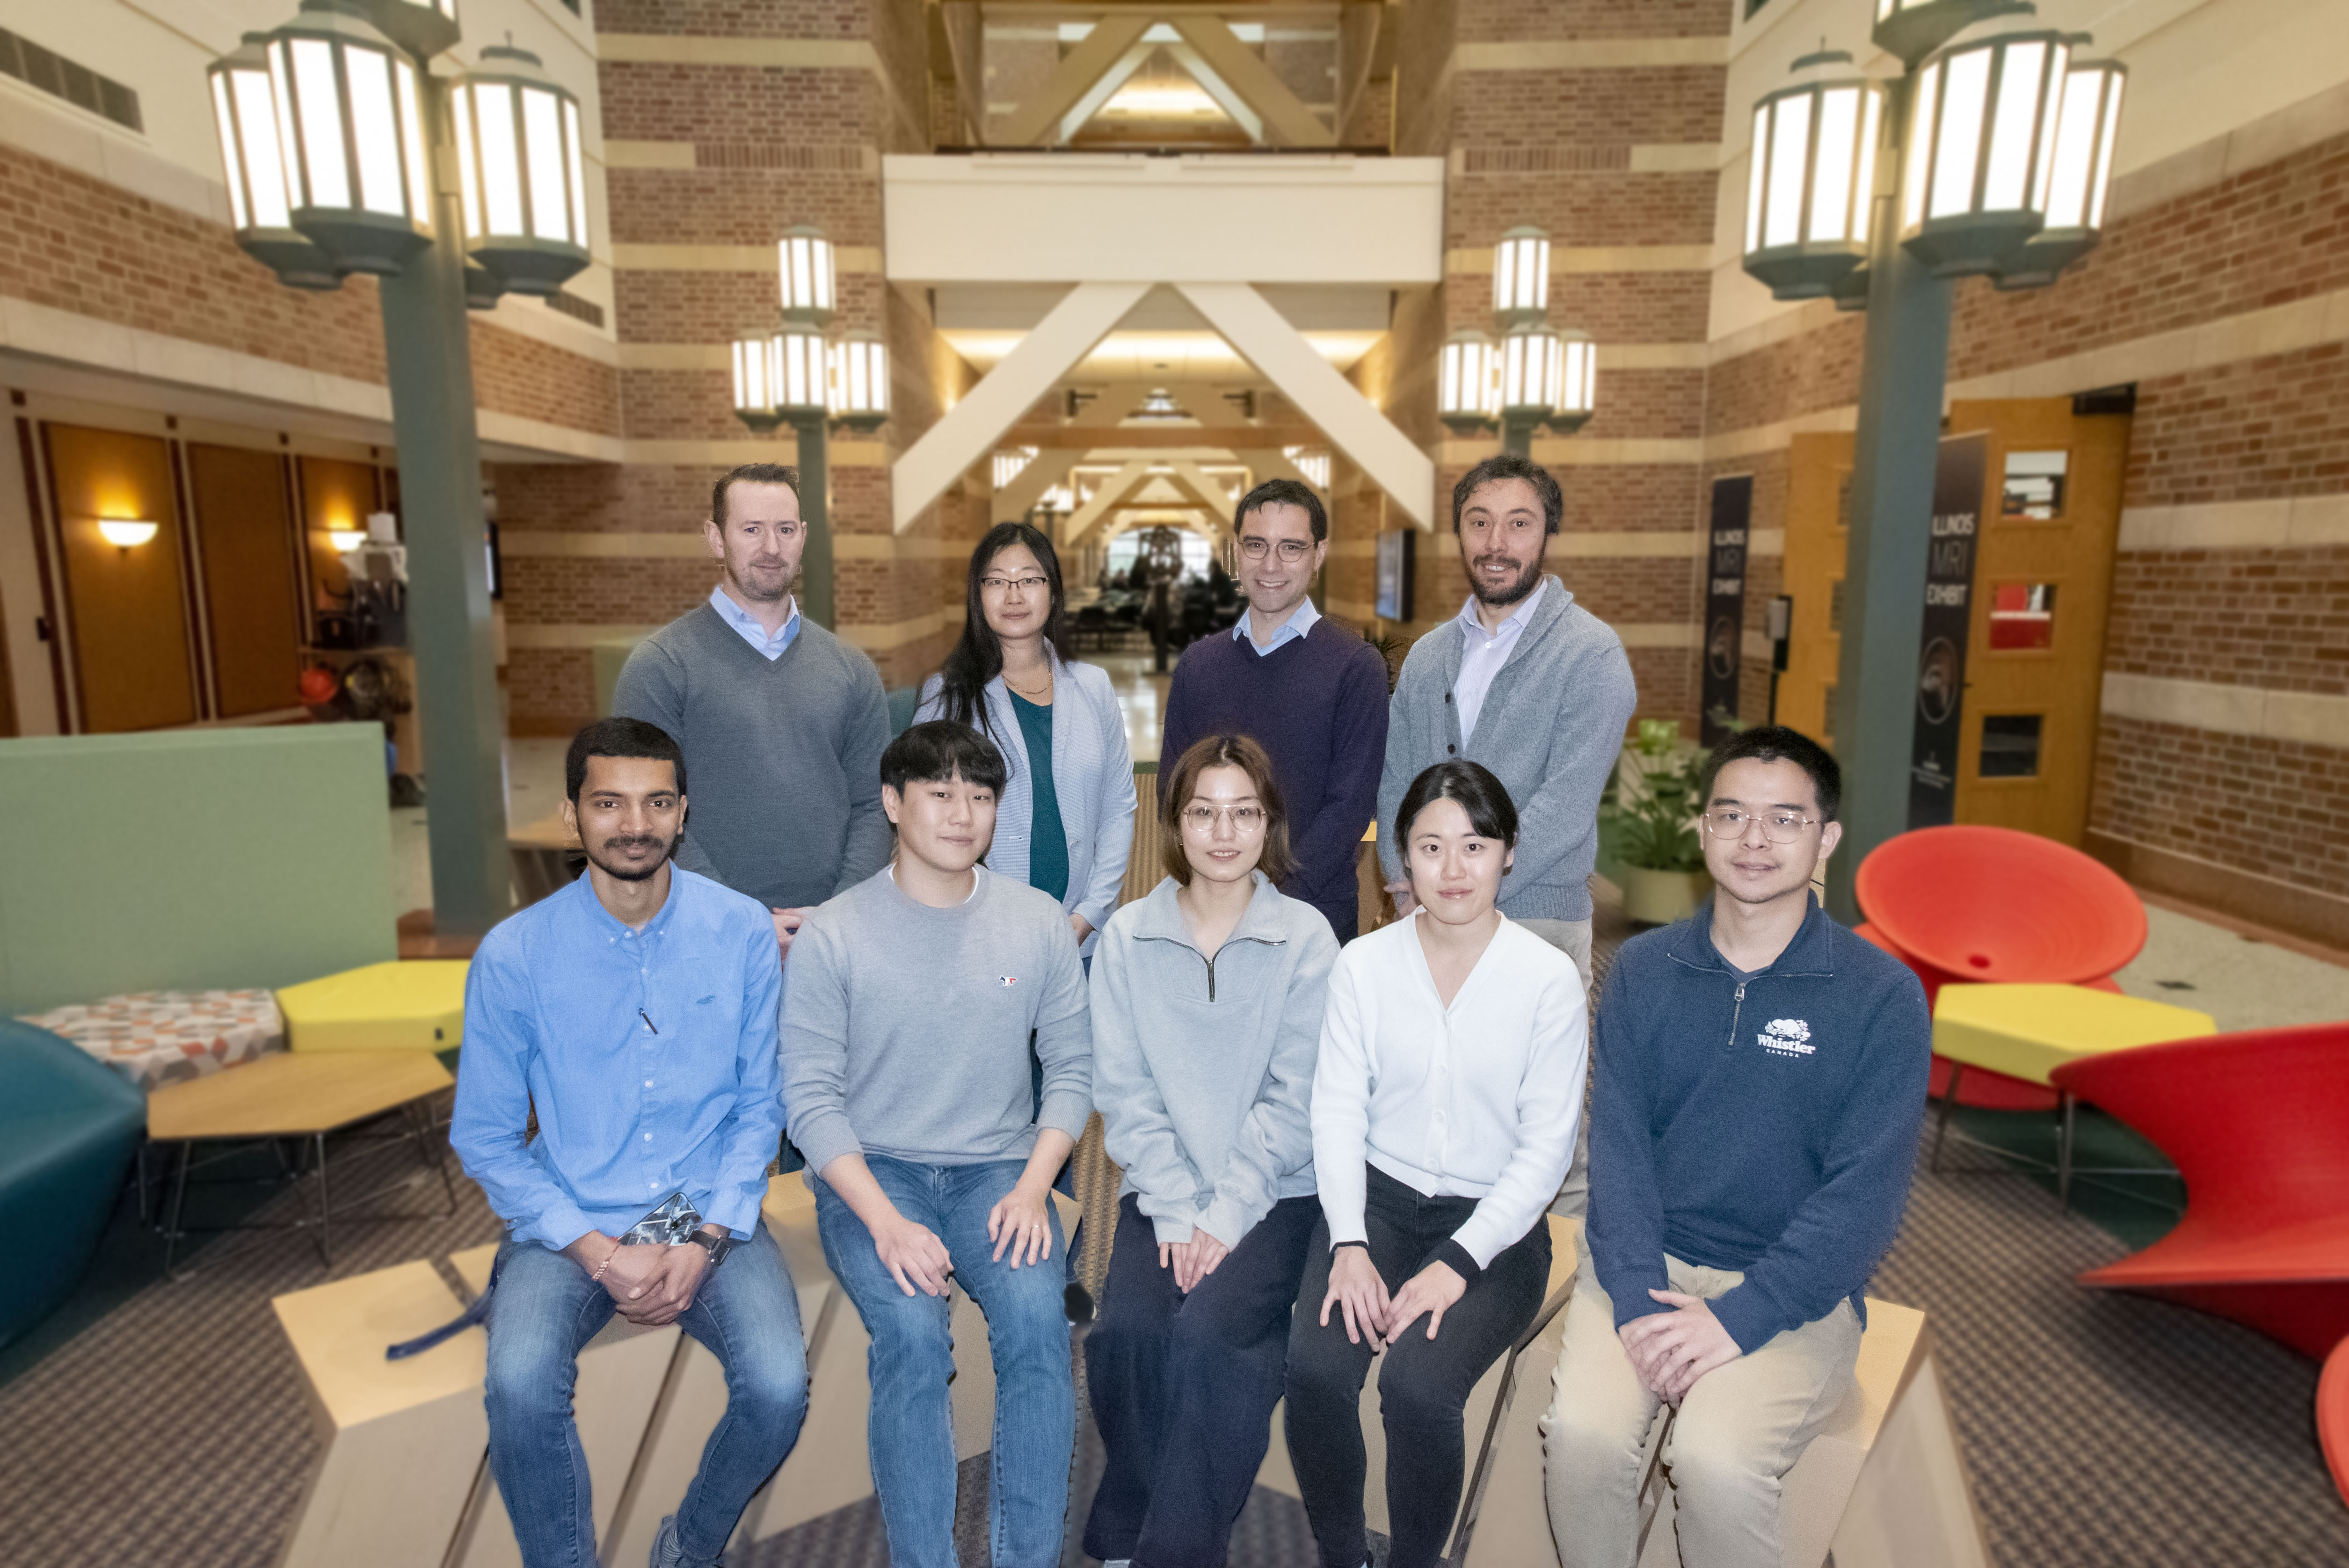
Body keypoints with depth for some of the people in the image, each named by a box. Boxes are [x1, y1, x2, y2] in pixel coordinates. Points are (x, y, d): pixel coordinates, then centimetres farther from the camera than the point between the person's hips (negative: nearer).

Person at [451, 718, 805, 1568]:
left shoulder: (743, 932, -6)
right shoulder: (514, 954, -7)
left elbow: (760, 1104, 0)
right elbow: (485, 1137, -1)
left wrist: (705, 1241, -11)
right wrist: (600, 1253, -11)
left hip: (710, 1217, 0)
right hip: (569, 1222, 0)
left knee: (779, 1386, -20)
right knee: (520, 1386, -27)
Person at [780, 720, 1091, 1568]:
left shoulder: (1038, 922, 2)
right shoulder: (832, 934, -4)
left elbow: (1073, 1067, 4)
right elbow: (812, 1096, -6)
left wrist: (1033, 1186, -11)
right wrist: (884, 1220, -18)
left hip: (998, 1168, 2)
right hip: (871, 1171, -1)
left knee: (1037, 1313, -24)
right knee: (910, 1328, -26)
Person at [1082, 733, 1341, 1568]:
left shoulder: (1305, 937, -3)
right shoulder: (1127, 936, 2)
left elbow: (1293, 1100, -6)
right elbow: (1125, 1092, -1)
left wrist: (1226, 1213, -13)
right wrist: (1176, 1210, -10)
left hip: (1273, 1191, -1)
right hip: (1161, 1191, 2)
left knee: (1207, 1330, -24)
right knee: (1128, 1329, -21)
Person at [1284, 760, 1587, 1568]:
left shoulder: (1548, 978, -6)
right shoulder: (1364, 964, 0)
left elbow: (1545, 1146, -5)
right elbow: (1337, 1110, 0)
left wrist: (1459, 1263, -14)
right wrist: (1348, 1245, -13)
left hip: (1493, 1221, -2)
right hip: (1377, 1199, 2)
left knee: (1418, 1384, -25)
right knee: (1314, 1366, -21)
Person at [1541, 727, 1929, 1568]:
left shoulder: (1884, 995, -5)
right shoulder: (1642, 971, 3)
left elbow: (1864, 1194, -10)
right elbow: (1617, 1145, -2)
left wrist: (1739, 1318, -18)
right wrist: (1639, 1298, -15)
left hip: (1794, 1287, -2)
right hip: (1644, 1266, 2)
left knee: (1716, 1460, -25)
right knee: (1582, 1432, -22)